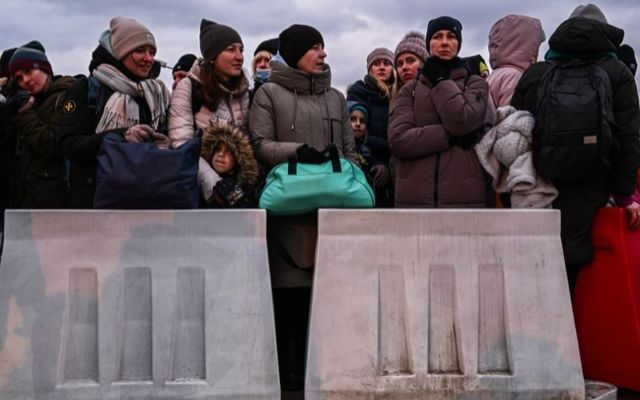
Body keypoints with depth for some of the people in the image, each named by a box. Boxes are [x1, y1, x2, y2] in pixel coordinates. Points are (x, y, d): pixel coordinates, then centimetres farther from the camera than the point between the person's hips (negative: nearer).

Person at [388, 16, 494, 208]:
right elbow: (398, 139, -2)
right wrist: (450, 135, -10)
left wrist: (441, 80, 2)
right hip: (414, 198, 1)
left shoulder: (475, 83, 12)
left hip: (464, 198, -1)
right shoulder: (410, 90, 15)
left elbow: (462, 121, -10)